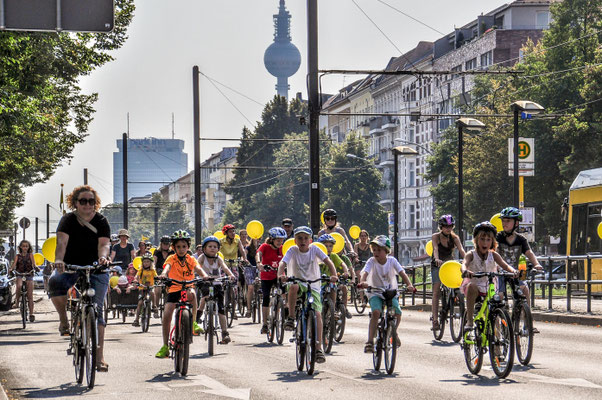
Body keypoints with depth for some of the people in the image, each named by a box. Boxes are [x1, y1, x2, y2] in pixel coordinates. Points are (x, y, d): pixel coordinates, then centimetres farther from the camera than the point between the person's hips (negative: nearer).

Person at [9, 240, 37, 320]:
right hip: (20, 275, 0)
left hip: (29, 275, 0)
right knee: (19, 286, -34)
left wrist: (35, 267, -29)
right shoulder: (18, 256, 9)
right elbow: (14, 263, -6)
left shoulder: (30, 255, 8)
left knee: (30, 295, -4)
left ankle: (31, 314, -3)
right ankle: (17, 302, -17)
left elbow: (33, 263, -6)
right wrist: (11, 269, -27)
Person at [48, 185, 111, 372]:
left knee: (97, 309, -9)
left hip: (96, 271, 0)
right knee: (55, 282, -33)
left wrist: (103, 258, -40)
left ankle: (99, 357, -8)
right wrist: (59, 260, -39)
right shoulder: (68, 220, -2)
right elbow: (62, 241, -19)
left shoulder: (101, 222, -1)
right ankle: (64, 320, -10)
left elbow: (104, 244, -16)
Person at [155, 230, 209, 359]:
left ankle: (193, 323, -19)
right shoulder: (172, 258, -2)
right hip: (174, 289, 0)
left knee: (192, 294, -37)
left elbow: (198, 268, -15)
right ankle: (165, 346, -2)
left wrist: (205, 276, -37)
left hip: (188, 287, 0)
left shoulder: (191, 259, 3)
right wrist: (164, 274, -46)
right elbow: (167, 266, -23)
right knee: (166, 314, -13)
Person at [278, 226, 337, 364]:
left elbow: (328, 262, -11)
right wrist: (280, 274, -38)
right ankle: (291, 318, -21)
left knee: (317, 314, -17)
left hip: (313, 286, 1)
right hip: (298, 282, -1)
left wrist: (334, 275, -29)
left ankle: (318, 348, -14)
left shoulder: (314, 249, -2)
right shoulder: (293, 250, -3)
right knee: (294, 286, -38)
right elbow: (282, 263, -17)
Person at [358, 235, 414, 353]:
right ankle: (370, 341, -25)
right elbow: (365, 272, -26)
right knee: (376, 312, -28)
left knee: (398, 313, -18)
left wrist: (409, 285, -32)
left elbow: (402, 273, -14)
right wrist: (362, 282, -49)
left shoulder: (392, 260, -6)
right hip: (375, 293, -2)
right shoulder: (371, 261, -10)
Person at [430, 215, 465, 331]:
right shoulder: (435, 237, -11)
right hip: (437, 265, -3)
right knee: (436, 292, -14)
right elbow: (435, 249, -29)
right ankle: (435, 320, -17)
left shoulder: (454, 238, -5)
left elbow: (461, 250, -20)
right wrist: (437, 259, -49)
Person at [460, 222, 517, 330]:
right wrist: (465, 271, -48)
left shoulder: (493, 255, 4)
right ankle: (469, 320, -36)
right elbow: (464, 264, -23)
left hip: (489, 288, 4)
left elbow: (504, 265, -10)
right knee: (472, 286, -36)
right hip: (476, 286, -4)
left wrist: (513, 271, -33)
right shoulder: (471, 254, -4)